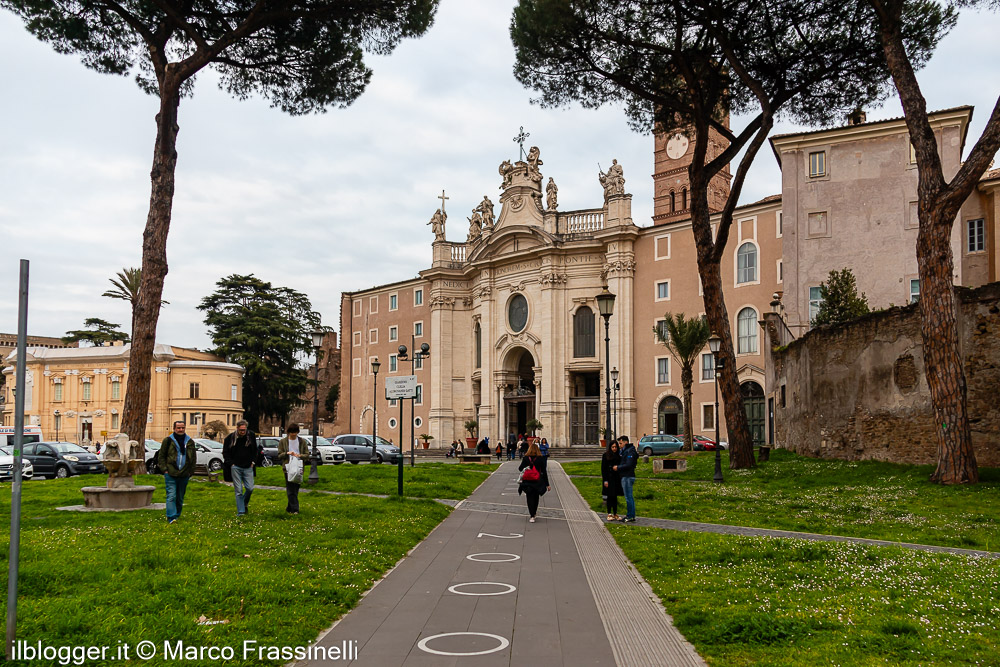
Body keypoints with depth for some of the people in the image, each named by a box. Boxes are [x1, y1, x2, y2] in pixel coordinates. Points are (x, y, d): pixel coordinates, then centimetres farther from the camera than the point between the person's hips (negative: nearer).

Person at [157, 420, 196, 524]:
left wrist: (191, 471, 7)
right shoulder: (168, 440, 1)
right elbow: (161, 456, 3)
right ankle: (171, 517, -13)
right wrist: (164, 469, -6)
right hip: (170, 474, -3)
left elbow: (194, 458, 16)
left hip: (184, 475, 4)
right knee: (171, 496, -11)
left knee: (180, 498, 11)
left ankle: (177, 515, 23)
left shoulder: (190, 441, 10)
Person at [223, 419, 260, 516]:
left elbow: (255, 450, 15)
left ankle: (245, 503, 27)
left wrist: (253, 462, 5)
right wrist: (231, 463, -4)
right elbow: (225, 453, 7)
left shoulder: (251, 435, 1)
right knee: (238, 490, -3)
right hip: (235, 467, -2)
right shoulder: (230, 438, -4)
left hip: (248, 467, 2)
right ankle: (240, 511, 3)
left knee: (250, 488, -2)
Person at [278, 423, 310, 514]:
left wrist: (300, 455, -14)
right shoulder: (283, 441, 4)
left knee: (295, 489, 7)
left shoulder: (302, 441, 8)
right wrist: (287, 453, -16)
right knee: (291, 490, -9)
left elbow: (307, 455, 7)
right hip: (288, 468, -2)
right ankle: (295, 509, -9)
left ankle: (289, 508, 19)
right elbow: (279, 456, 3)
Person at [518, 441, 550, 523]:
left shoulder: (526, 458, -8)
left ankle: (532, 517, -4)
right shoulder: (541, 459, -7)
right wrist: (547, 484, -1)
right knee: (536, 498, 18)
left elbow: (520, 468, -2)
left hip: (528, 482, -1)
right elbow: (544, 472, -5)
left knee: (530, 499, 5)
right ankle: (533, 514, 29)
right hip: (538, 482, 1)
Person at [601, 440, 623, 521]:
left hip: (617, 478, 3)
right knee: (610, 497, 0)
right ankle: (609, 514, 8)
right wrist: (605, 480, -11)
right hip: (609, 478, -3)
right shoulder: (606, 455, -4)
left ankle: (615, 514, 14)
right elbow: (603, 468, -6)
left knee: (615, 497, 8)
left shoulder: (619, 455, 6)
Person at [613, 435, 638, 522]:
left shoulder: (630, 452, -13)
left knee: (628, 497, -7)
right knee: (629, 497, 12)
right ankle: (631, 516, 17)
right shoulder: (625, 451, 19)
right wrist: (616, 467, 7)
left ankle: (630, 516, -5)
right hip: (625, 477, 10)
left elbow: (628, 465, -21)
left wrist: (618, 467, -13)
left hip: (628, 477, -10)